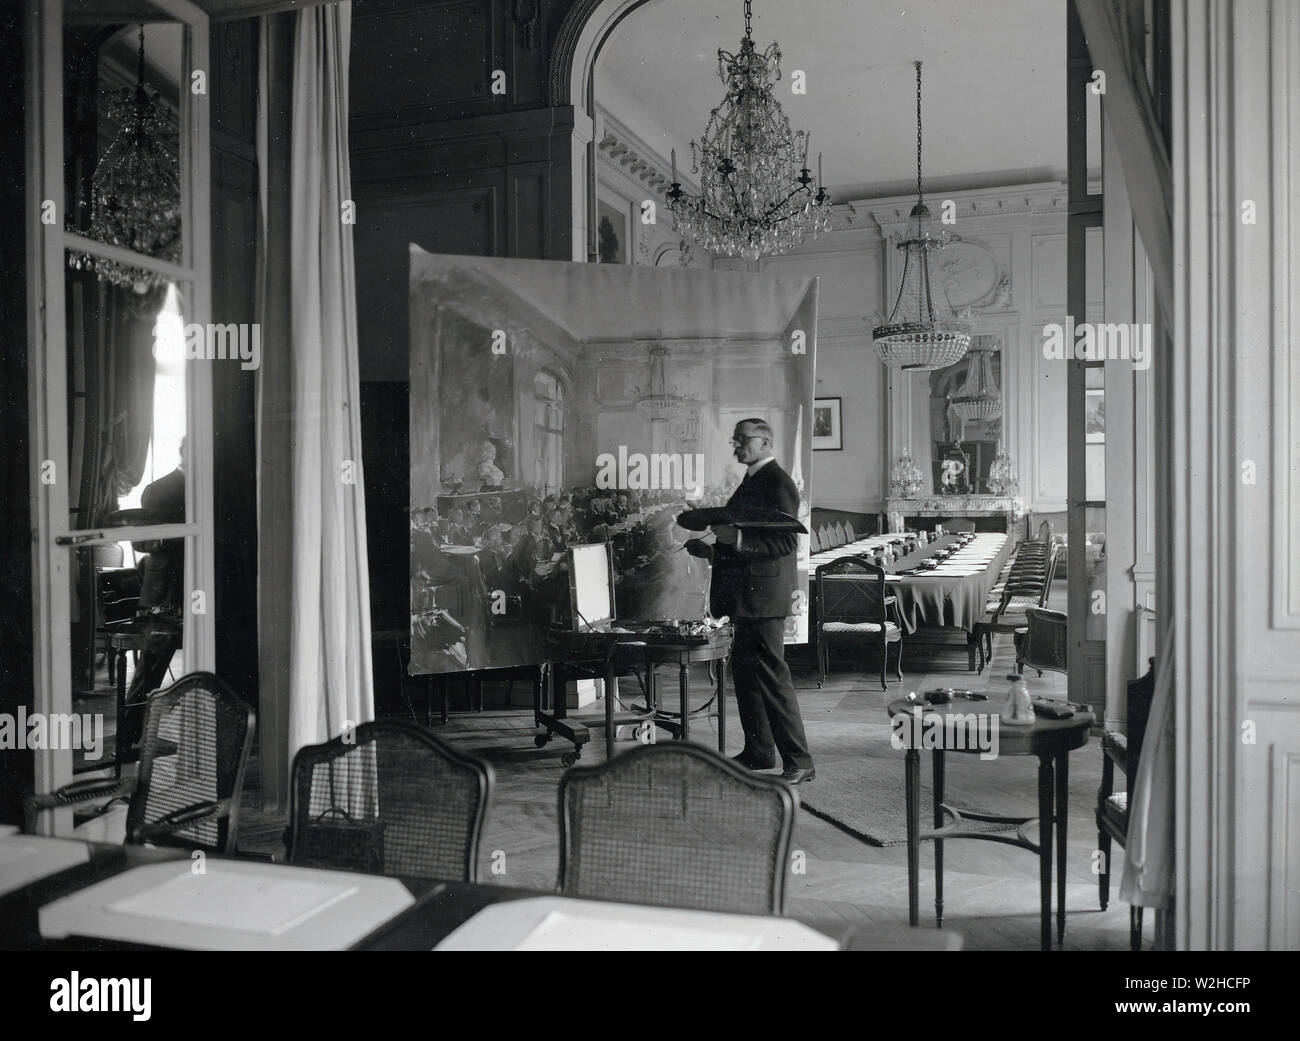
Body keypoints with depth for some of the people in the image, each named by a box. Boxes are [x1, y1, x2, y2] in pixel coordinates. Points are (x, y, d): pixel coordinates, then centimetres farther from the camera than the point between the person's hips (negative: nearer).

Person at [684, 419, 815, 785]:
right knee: (744, 670, 16)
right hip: (745, 595, 10)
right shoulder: (752, 482, 17)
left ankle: (799, 761, -2)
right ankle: (758, 752, 27)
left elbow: (787, 541, -22)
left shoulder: (776, 482, -13)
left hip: (763, 595, -10)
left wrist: (738, 538, -28)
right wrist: (713, 548, 14)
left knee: (772, 675, -8)